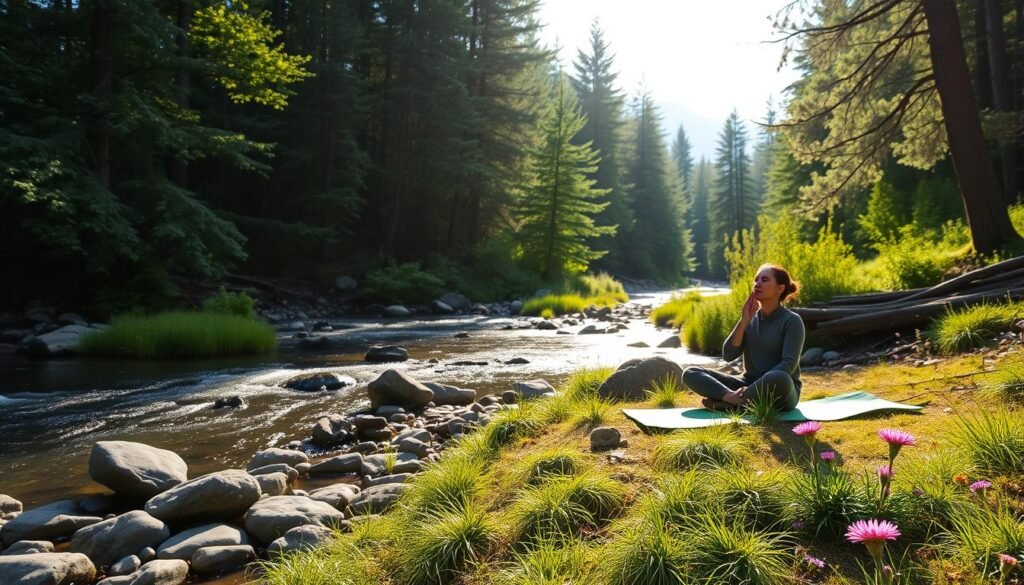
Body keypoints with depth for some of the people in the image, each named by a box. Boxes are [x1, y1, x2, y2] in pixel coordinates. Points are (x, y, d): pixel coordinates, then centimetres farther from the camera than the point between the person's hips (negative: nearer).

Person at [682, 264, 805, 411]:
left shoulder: (791, 320, -6)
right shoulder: (751, 318, 9)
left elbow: (789, 364, -17)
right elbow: (728, 355, -2)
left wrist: (762, 384, -28)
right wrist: (744, 320, -9)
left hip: (779, 393, -5)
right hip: (749, 385, 5)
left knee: (779, 379, -42)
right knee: (690, 373, -11)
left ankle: (731, 401, -24)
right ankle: (734, 397, -33)